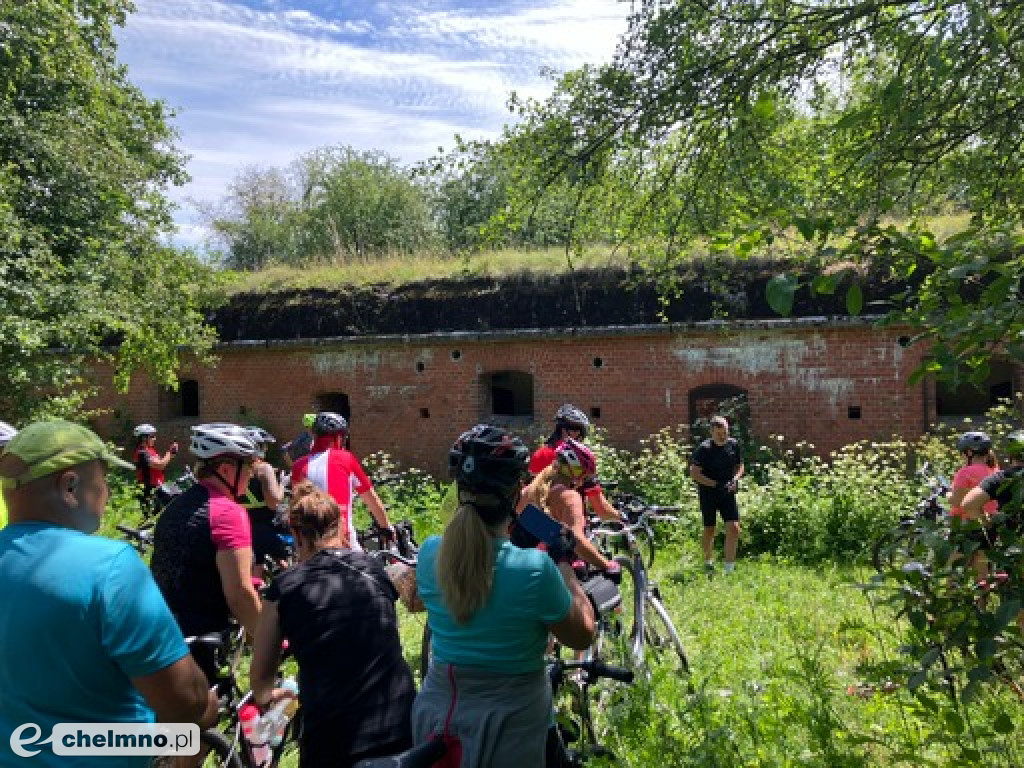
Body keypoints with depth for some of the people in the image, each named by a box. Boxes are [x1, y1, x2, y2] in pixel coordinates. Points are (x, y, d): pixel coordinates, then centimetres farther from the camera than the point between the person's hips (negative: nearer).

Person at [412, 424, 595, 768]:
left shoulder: (430, 552, -12)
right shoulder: (535, 568, -25)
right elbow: (582, 635, -9)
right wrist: (563, 562, 0)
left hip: (435, 714, 4)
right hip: (507, 728, -3)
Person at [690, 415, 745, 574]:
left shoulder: (734, 445, 0)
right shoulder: (704, 449, -13)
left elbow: (740, 466, 13)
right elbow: (694, 473, -15)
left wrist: (735, 479, -7)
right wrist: (716, 484, -21)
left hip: (727, 494, 3)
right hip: (708, 494, -3)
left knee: (734, 528, -10)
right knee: (709, 530, 8)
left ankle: (729, 568, -2)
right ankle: (708, 561, 32)